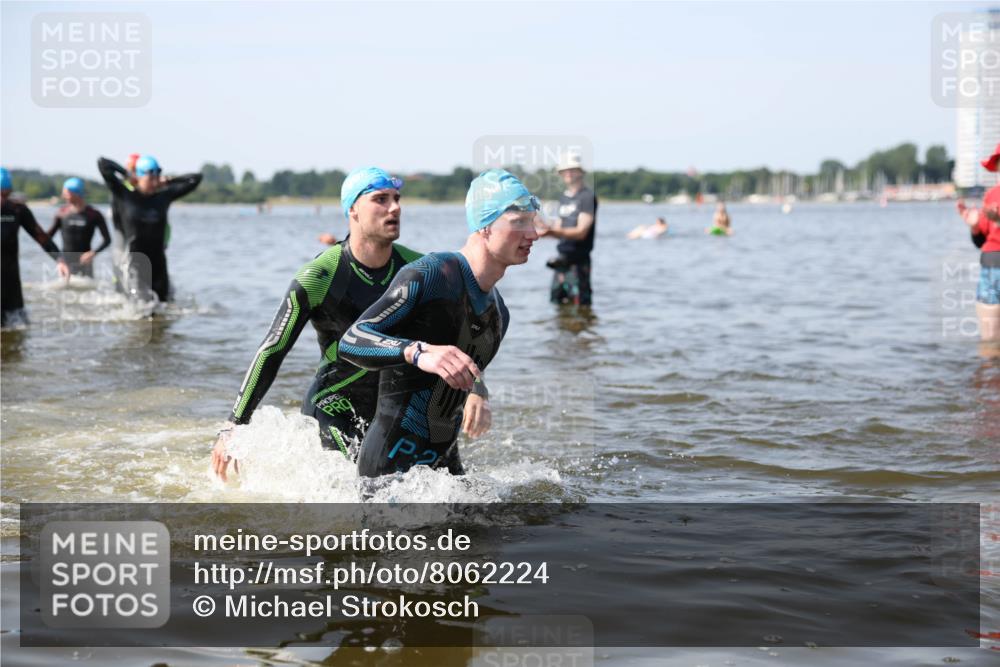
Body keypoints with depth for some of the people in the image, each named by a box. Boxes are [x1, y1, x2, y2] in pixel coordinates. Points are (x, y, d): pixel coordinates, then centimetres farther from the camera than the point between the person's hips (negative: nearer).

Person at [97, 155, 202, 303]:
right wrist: (126, 175, 7)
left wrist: (167, 182, 11)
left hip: (157, 263, 4)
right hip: (132, 262, -4)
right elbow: (103, 163, -4)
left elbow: (195, 179, 9)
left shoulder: (164, 197, 6)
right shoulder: (124, 196, -1)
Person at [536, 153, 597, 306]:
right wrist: (546, 229, -2)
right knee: (556, 301, 10)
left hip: (578, 260, -8)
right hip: (562, 259, 8)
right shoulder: (563, 198, 17)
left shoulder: (587, 196, -8)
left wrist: (552, 231, -28)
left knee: (580, 304, -9)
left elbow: (581, 232, -16)